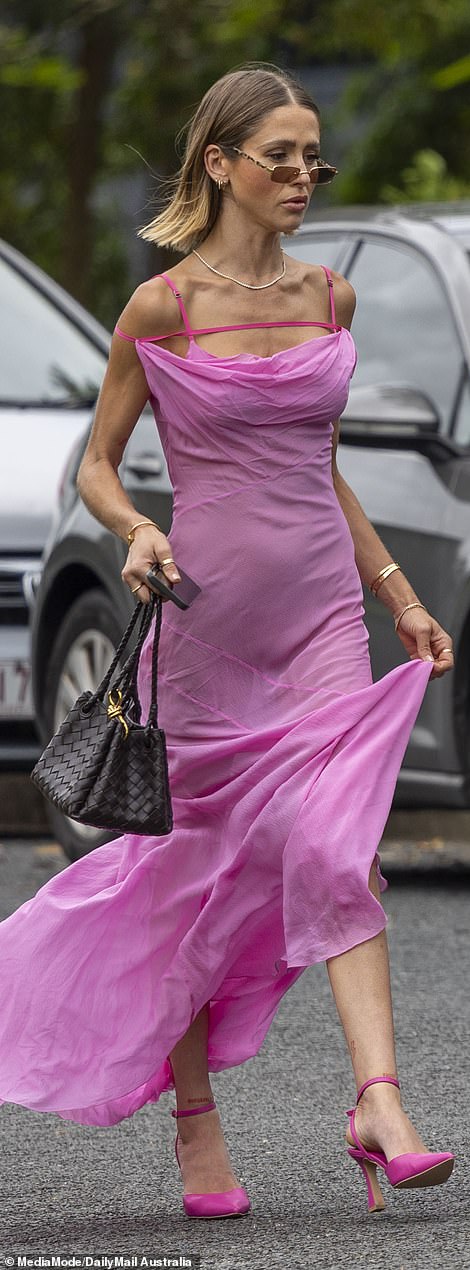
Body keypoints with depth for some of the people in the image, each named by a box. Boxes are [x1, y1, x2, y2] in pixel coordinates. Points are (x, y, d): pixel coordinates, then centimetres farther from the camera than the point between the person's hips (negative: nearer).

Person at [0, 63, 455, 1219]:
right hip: (208, 615, -3)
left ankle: (379, 1105, -23)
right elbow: (95, 467, 2)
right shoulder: (162, 308, -5)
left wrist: (398, 594, 19)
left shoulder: (328, 297, 8)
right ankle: (196, 1123, 19)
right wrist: (137, 532, -19)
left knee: (337, 849, -13)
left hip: (321, 609, 3)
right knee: (204, 863, 6)